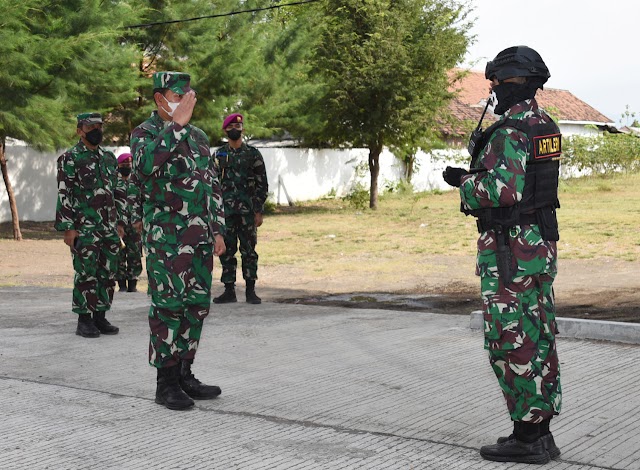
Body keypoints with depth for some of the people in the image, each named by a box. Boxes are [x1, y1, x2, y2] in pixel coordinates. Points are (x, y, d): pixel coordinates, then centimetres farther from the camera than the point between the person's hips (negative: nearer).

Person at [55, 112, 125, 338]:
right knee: (86, 275, -3)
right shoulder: (70, 158, -4)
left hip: (110, 228, 6)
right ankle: (84, 320, 5)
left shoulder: (109, 157, 15)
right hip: (84, 229, -6)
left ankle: (100, 317, 17)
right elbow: (64, 195, -8)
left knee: (108, 275, 8)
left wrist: (119, 222, 15)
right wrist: (68, 228, -14)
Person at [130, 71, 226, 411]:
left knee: (197, 306, 8)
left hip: (200, 239, 7)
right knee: (168, 306, -5)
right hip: (166, 238, -7)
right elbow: (146, 163, -26)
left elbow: (213, 186, 20)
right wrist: (177, 124, -23)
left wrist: (218, 230, 14)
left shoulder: (198, 136, 17)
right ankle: (166, 382, 1)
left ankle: (185, 374, 19)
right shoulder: (145, 133, -3)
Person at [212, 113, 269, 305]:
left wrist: (259, 211, -5)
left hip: (247, 210, -2)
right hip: (225, 210, 2)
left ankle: (250, 291, 7)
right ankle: (229, 290, 10)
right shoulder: (219, 155, 10)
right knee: (226, 251, 3)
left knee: (249, 251, 0)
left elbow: (262, 185, 1)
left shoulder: (253, 154, 2)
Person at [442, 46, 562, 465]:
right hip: (542, 243, 9)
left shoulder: (511, 130, -18)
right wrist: (474, 178, 17)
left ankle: (526, 437, 2)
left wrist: (466, 181, -9)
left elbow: (502, 190, -26)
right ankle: (541, 433, 20)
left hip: (510, 251, -9)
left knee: (512, 344, -3)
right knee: (539, 340, 12)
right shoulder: (546, 126, 12)